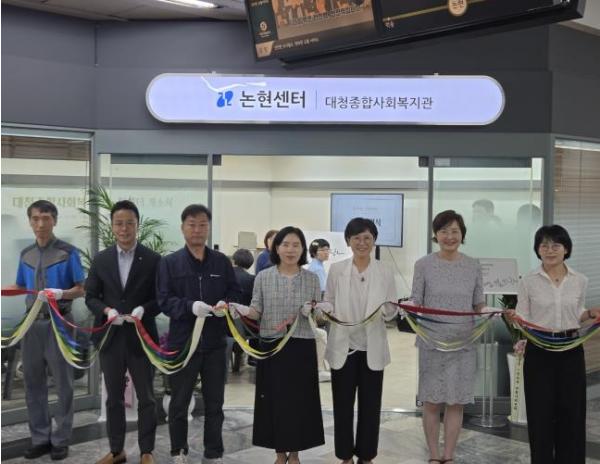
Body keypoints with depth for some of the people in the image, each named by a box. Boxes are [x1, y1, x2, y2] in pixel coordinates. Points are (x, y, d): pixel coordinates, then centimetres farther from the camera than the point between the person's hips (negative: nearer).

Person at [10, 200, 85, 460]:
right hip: (32, 323, 5)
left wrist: (60, 294, -24)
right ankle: (40, 439, 20)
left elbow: (81, 290, -7)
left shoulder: (68, 253, -6)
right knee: (33, 384, 9)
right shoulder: (26, 254, 10)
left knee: (62, 384, 3)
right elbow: (20, 288, 17)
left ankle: (60, 440, 13)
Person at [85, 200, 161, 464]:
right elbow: (90, 296, 6)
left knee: (146, 397, 7)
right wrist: (106, 310, -13)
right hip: (110, 338, 3)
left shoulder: (153, 259, -4)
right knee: (113, 398, 12)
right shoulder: (101, 260, 5)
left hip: (141, 338, -2)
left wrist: (143, 309, -20)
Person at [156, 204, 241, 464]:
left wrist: (225, 304, -14)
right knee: (179, 403, 10)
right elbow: (164, 300, -8)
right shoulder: (169, 263, -2)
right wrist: (190, 306, -25)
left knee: (214, 403, 11)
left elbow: (235, 292, 9)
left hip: (215, 343, 2)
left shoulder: (222, 262, 6)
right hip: (182, 342, -2)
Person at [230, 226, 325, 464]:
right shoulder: (263, 277, 2)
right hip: (272, 346, 0)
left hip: (302, 347, 0)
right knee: (275, 399, 4)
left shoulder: (312, 278, 4)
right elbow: (257, 312, 1)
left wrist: (313, 311, -17)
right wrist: (243, 311, -19)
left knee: (299, 399, 4)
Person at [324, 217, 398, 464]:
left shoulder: (385, 272, 0)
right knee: (343, 404, 6)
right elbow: (329, 302, 7)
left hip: (372, 347, 0)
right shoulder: (336, 269, 1)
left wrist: (386, 310, -19)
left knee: (370, 405, 7)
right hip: (343, 346, 0)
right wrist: (324, 313, -14)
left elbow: (392, 309, 2)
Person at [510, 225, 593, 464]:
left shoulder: (580, 281, 3)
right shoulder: (528, 281, -5)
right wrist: (512, 318, -23)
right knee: (541, 411, 3)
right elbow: (523, 319, -1)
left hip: (571, 351, 2)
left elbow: (577, 315, 15)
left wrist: (591, 314, -6)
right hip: (539, 352, -2)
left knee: (572, 410, 7)